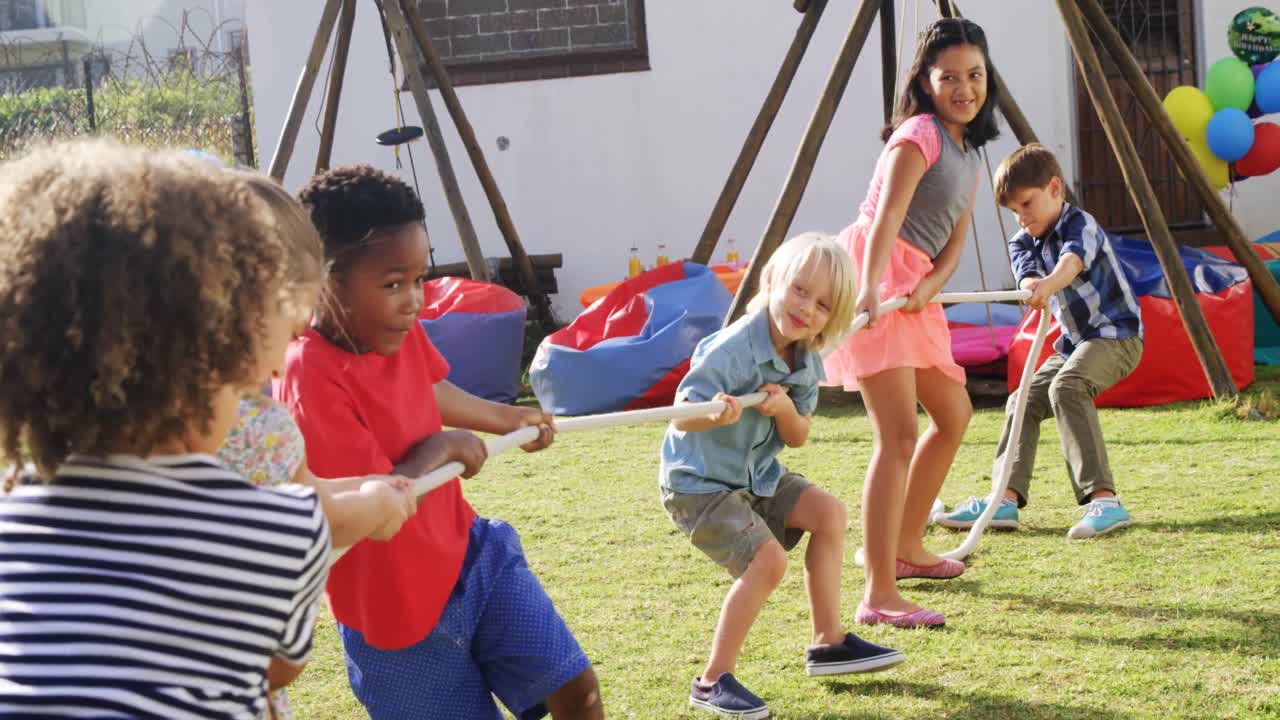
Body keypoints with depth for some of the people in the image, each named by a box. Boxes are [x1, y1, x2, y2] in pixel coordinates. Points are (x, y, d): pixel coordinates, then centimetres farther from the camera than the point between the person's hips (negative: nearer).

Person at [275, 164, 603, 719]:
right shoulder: (310, 378, -29)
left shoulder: (400, 333, -5)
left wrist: (506, 418, 34)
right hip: (396, 606, -7)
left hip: (470, 551, 7)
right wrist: (441, 448, -16)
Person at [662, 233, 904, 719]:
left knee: (829, 513, 3)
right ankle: (713, 681, -10)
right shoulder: (731, 350, -26)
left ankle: (828, 642, 15)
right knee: (768, 558, -21)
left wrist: (785, 409, -21)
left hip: (757, 477, 8)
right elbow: (682, 418, -28)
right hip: (698, 483, -8)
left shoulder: (806, 364, -2)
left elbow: (798, 439, 1)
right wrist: (717, 414, -50)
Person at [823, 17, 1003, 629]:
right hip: (874, 282, -10)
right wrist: (870, 288, -40)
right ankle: (879, 598, -20)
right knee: (899, 434, -17)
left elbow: (955, 240, 9)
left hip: (913, 290, 10)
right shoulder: (921, 133, -10)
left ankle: (907, 548, 34)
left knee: (954, 414, 20)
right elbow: (886, 216, -25)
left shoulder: (967, 149, 17)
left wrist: (931, 284, -12)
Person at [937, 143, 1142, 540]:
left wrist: (1049, 284, -60)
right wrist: (1034, 289, -40)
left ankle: (1103, 499, -39)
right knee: (1024, 399, 0)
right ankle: (1006, 499, -1)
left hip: (1116, 333, -9)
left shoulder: (1080, 224, -13)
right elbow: (1028, 277, -15)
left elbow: (1072, 260, -37)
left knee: (1067, 386, -32)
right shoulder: (1022, 242, 7)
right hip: (1074, 342, 9)